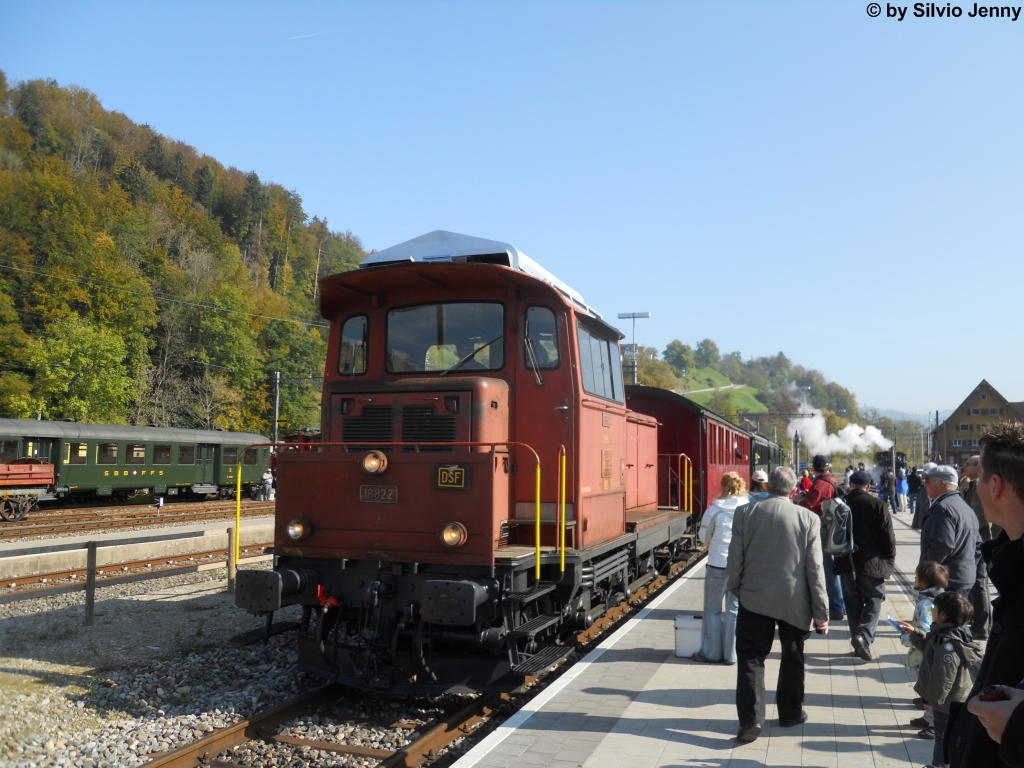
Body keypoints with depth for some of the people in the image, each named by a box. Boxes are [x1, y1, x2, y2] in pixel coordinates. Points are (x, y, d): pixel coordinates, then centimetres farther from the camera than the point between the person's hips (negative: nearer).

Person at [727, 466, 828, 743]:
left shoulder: (745, 513, -7)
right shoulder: (808, 518, -7)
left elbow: (735, 558, -5)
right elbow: (814, 568, -7)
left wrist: (736, 588, 12)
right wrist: (821, 612, -1)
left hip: (755, 598, -1)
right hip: (795, 601, 1)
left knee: (751, 658, 4)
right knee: (792, 658, 18)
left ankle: (751, 718, -5)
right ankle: (790, 713, 31)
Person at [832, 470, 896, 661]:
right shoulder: (877, 505, -9)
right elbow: (888, 535, -8)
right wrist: (890, 558, 7)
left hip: (846, 563, 3)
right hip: (871, 562, -2)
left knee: (853, 602, 11)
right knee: (874, 600, 7)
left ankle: (858, 642, 14)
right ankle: (863, 635, -13)